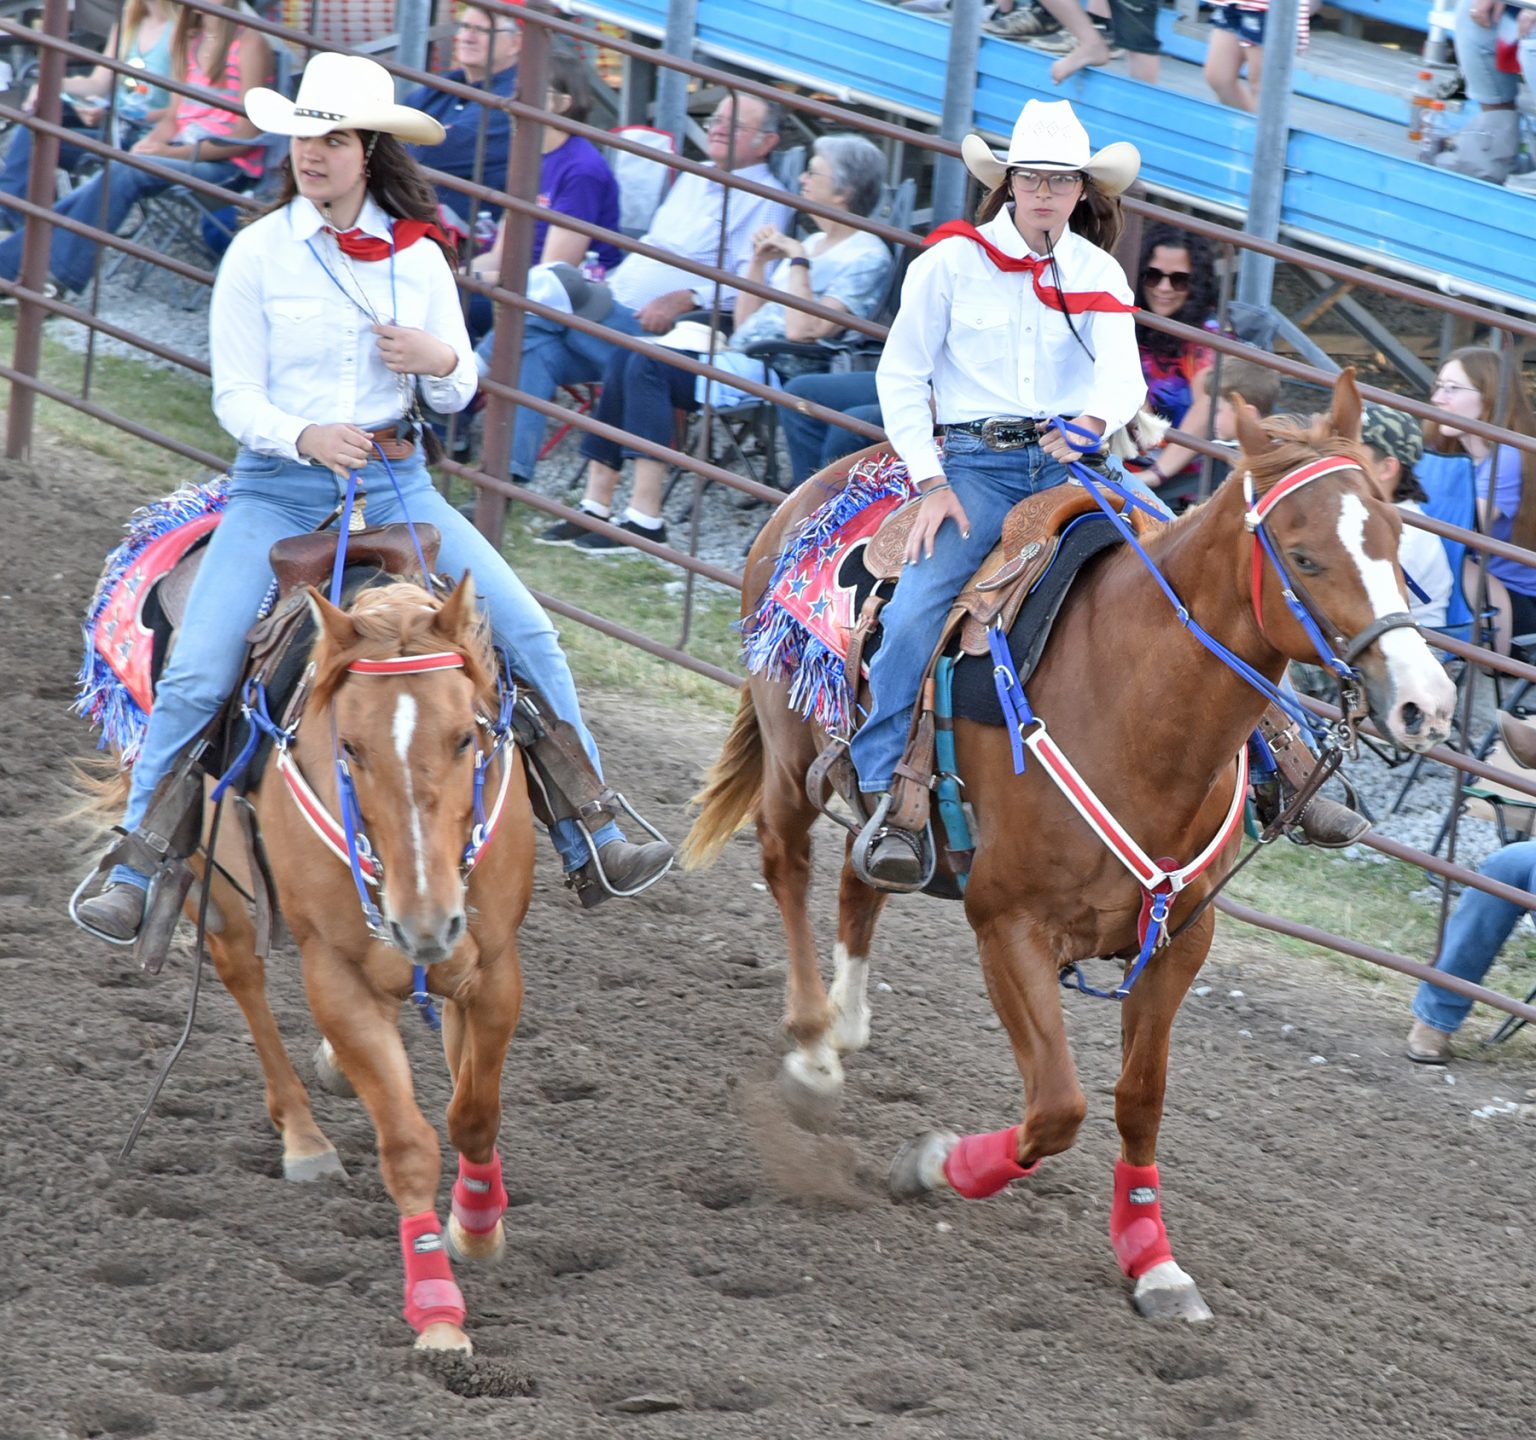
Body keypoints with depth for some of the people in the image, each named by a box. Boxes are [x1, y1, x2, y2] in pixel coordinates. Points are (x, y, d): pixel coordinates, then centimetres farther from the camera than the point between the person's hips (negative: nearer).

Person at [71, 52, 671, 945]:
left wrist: (442, 360, -12)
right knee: (195, 675, -16)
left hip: (395, 481, 3)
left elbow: (457, 394, 12)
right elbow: (236, 397, -5)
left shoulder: (419, 256, 4)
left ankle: (591, 846, 2)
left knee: (530, 636, -8)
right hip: (280, 487, -2)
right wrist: (304, 436, -25)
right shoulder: (259, 253, -4)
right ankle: (134, 878, -4)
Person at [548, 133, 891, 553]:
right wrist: (759, 262, 11)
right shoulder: (813, 244, 23)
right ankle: (596, 506, -15)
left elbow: (801, 329, -19)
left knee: (649, 364, -24)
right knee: (625, 357, -9)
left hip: (780, 374, -9)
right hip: (741, 361, 9)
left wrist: (798, 262, -11)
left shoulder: (867, 257, -6)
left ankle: (646, 518, -27)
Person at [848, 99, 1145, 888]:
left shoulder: (1099, 275, 9)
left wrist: (1092, 421, -30)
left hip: (1069, 462, 3)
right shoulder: (951, 261, 2)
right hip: (973, 462, -2)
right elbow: (901, 375, 3)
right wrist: (930, 484, -6)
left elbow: (1124, 374, -6)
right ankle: (885, 800, -18)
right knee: (916, 615, -24)